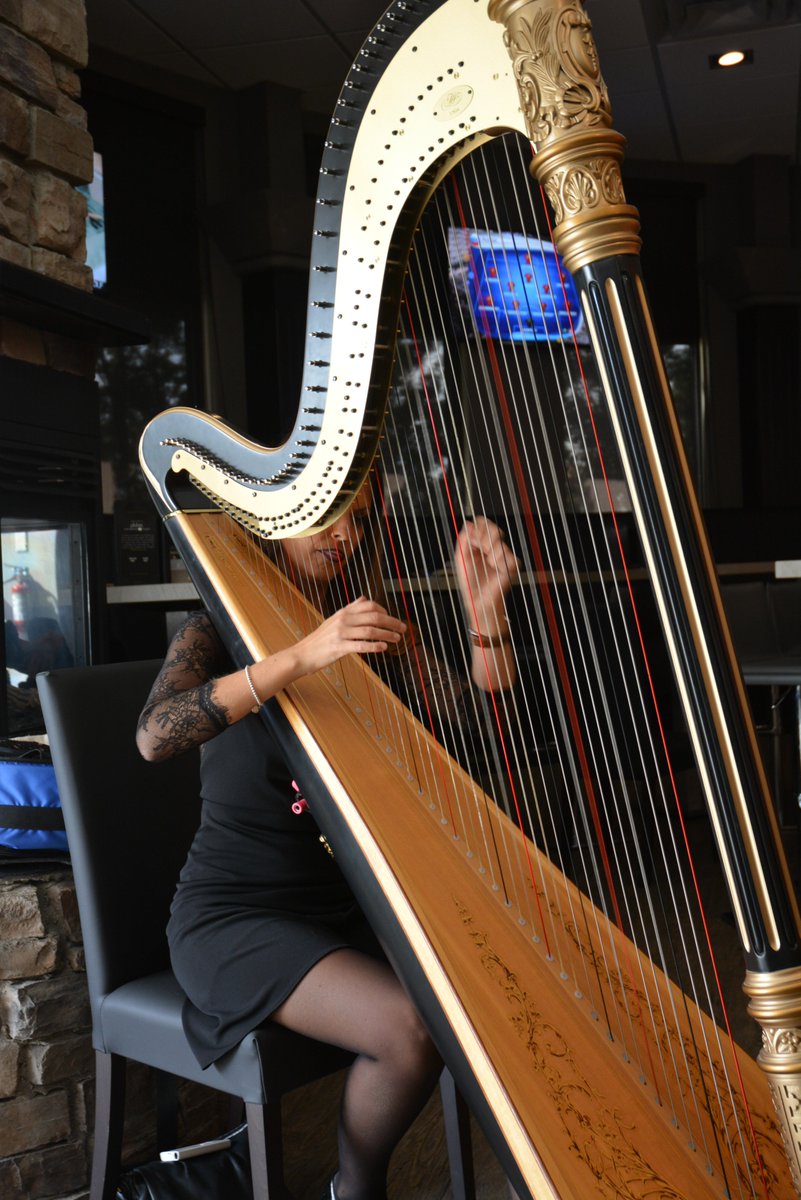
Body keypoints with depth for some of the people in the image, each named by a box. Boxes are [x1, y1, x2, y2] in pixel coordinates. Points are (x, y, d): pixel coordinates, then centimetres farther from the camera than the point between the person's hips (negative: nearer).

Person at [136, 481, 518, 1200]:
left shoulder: (364, 638, 8)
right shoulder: (218, 632, -6)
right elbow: (156, 736, -28)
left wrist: (487, 612, -22)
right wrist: (300, 658, -38)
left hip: (346, 902, 5)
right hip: (237, 915, -5)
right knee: (412, 1028, -23)